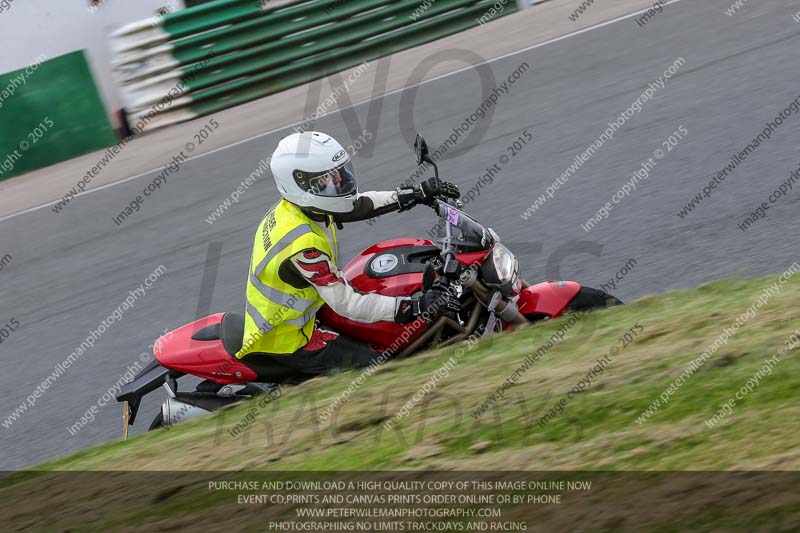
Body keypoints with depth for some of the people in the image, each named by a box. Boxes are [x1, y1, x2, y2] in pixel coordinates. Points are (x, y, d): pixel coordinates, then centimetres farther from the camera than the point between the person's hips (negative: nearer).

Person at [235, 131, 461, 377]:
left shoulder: (299, 205, -5)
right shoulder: (304, 244, -33)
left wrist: (419, 193, 3)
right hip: (286, 340, -10)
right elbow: (347, 304, -32)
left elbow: (359, 204, 9)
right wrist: (418, 306, -34)